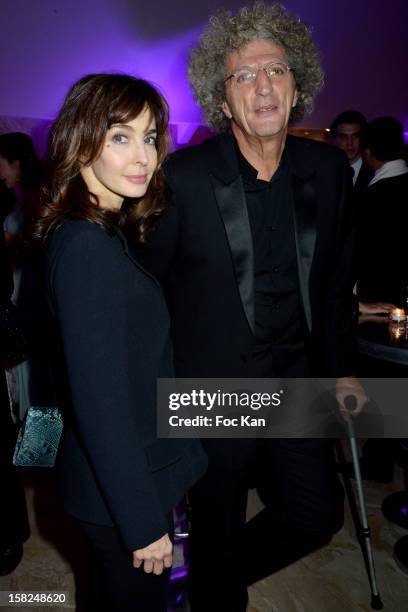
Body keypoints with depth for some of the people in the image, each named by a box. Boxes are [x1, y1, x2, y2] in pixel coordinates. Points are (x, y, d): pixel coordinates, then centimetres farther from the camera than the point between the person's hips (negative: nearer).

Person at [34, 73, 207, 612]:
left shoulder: (101, 235, 4)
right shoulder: (87, 249, -26)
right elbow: (101, 405, -26)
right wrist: (145, 523, -18)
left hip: (136, 474, 9)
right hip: (123, 492, -8)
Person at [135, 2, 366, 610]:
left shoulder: (328, 168, 0)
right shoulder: (183, 176, -14)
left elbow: (334, 281, 9)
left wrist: (341, 368, 11)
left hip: (296, 380, 5)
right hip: (213, 390, -4)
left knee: (319, 514, 19)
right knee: (218, 534, 15)